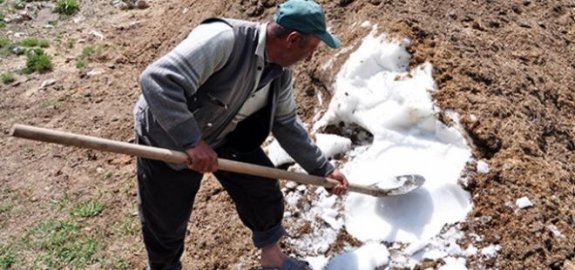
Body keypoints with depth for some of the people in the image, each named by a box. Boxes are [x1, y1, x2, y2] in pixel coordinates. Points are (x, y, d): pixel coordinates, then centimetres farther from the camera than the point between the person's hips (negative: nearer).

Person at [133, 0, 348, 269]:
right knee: (165, 225, 9)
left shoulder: (280, 72, -9)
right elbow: (157, 79, -41)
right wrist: (191, 141, -43)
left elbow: (286, 124, 6)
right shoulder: (223, 38, -35)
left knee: (264, 190, 8)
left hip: (223, 136, 7)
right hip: (167, 139, -6)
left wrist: (322, 169, 7)